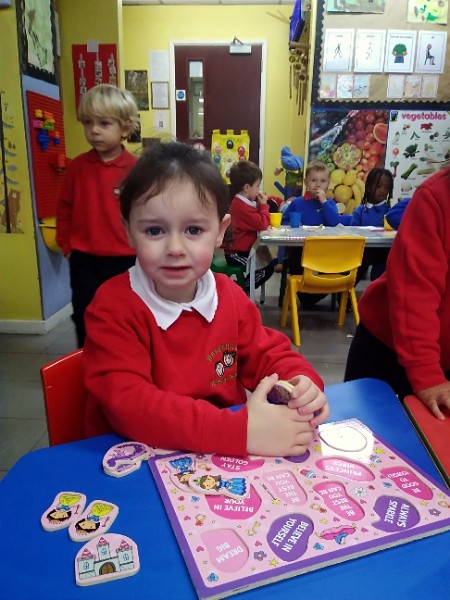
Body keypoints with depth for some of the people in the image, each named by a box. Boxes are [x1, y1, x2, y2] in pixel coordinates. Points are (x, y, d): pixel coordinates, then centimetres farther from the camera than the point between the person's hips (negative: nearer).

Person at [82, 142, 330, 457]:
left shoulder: (229, 296, -1)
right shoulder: (113, 307, -15)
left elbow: (268, 353, 9)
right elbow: (128, 404, -24)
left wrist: (301, 382, -13)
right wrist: (241, 429, -32)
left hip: (226, 455, 4)